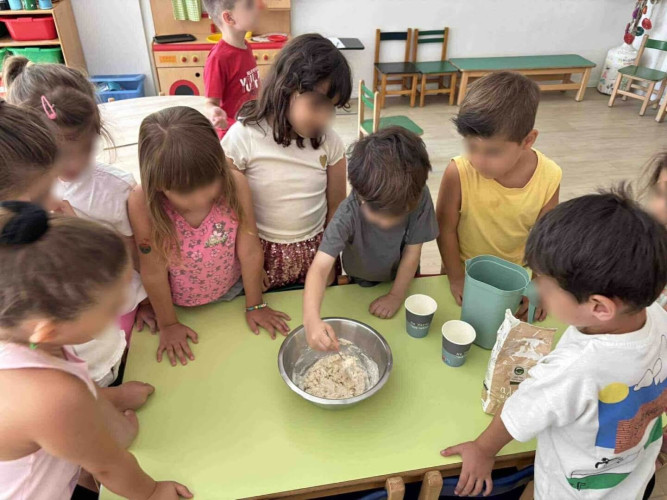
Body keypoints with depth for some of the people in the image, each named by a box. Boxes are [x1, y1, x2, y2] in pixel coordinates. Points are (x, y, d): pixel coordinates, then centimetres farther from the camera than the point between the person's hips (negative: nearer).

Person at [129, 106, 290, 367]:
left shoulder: (235, 183, -30)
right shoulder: (142, 202, -32)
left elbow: (250, 252, -19)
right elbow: (154, 272, -19)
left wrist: (255, 305, -7)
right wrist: (168, 324, -6)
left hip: (232, 293, 1)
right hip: (181, 305, 0)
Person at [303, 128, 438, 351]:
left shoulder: (420, 199, -36)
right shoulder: (349, 213, -41)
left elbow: (412, 252, -22)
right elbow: (320, 266, -50)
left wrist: (397, 295, -15)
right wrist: (311, 319, -65)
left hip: (402, 278, 0)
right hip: (360, 282, 0)